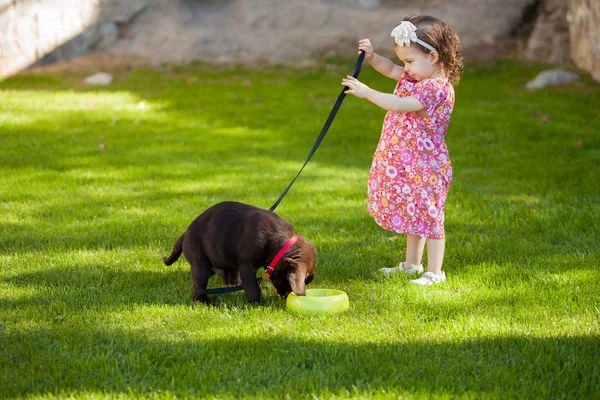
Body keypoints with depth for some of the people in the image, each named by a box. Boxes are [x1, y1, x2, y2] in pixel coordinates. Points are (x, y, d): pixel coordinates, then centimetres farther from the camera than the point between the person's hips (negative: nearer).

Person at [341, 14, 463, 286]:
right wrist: (372, 57, 3)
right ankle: (412, 263, 32)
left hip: (426, 167, -10)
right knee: (412, 213, 20)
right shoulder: (415, 76, 5)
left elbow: (402, 105, -34)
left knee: (429, 217, -3)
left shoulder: (437, 89, -24)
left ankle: (434, 272, 4)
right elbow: (391, 70, 21)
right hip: (407, 164, 10)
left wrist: (367, 92, -33)